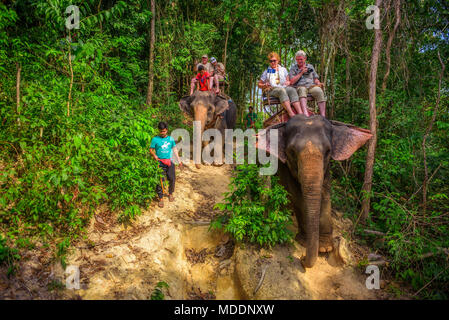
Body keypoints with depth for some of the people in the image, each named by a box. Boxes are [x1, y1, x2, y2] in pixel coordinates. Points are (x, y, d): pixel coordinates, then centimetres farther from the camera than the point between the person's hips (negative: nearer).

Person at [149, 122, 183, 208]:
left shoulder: (170, 139, 7)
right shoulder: (155, 139, -2)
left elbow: (175, 149, 13)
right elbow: (151, 150, 2)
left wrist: (179, 161, 12)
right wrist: (154, 155, -19)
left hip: (169, 162, 3)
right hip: (160, 163, -3)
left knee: (172, 179, 5)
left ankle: (170, 193, 30)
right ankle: (160, 199, 7)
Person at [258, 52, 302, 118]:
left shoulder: (283, 69, 25)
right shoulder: (266, 72, 19)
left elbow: (288, 80, 22)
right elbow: (259, 84, 18)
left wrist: (288, 82, -3)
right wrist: (265, 85, -5)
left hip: (284, 87, 3)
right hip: (272, 90, -2)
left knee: (292, 90, -32)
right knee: (281, 90, -38)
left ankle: (300, 113, -48)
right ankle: (291, 114, -53)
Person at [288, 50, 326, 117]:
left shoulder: (310, 67, 24)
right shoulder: (293, 69, 15)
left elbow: (316, 78, 23)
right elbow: (292, 82, 1)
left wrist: (318, 83, -1)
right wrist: (301, 72, -2)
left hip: (311, 86, 3)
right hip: (299, 87, -2)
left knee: (319, 91, -31)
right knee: (302, 90, -39)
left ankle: (323, 116, -37)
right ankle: (306, 114, -58)